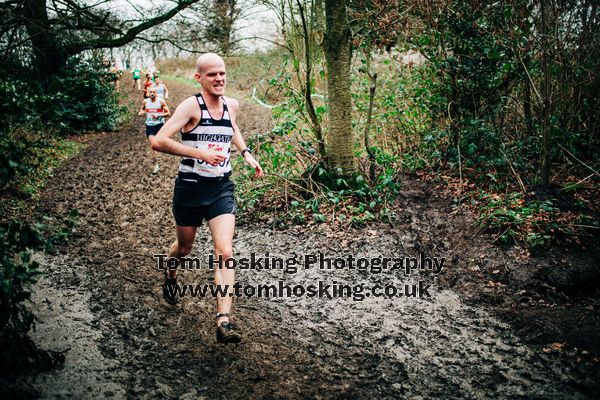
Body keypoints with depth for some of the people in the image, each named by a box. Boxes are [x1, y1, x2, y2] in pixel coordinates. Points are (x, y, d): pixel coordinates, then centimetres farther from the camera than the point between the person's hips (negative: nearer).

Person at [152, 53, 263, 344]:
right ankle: (170, 275, 54)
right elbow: (158, 141, -26)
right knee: (184, 248, 17)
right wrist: (200, 152, -30)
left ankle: (223, 323, -12)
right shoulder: (192, 105, -14)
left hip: (221, 189, 3)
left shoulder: (232, 105, 4)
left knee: (224, 252, -12)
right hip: (190, 188, -3)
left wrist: (246, 153, 16)